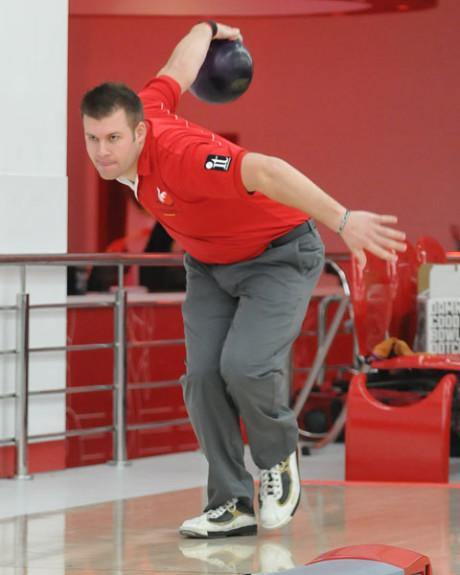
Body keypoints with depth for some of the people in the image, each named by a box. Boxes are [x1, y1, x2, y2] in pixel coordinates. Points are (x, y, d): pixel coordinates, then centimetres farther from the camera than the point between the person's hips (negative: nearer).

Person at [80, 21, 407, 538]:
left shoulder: (176, 158, -37)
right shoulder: (144, 108, -12)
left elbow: (266, 171, -47)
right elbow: (177, 70, 6)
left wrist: (342, 221, -55)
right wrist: (208, 30, 28)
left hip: (279, 257, -8)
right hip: (209, 266, 8)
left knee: (243, 367, -25)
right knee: (202, 377, -7)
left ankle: (279, 456, 6)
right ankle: (232, 506, 1)